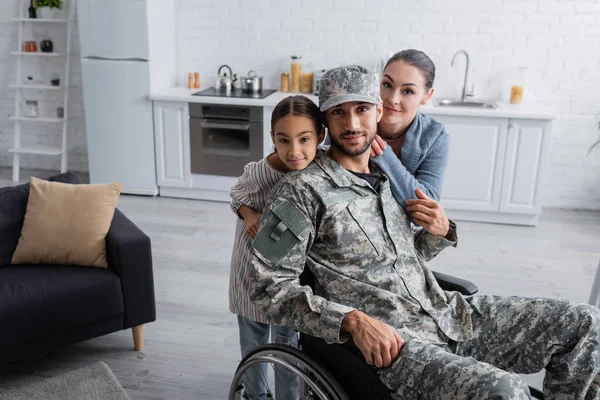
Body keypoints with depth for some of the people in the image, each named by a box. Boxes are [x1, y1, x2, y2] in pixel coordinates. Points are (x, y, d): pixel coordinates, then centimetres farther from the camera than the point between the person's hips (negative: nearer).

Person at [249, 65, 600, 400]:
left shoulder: (388, 177, 14)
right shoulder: (301, 191, -9)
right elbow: (269, 287, -12)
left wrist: (439, 233, 1)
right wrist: (354, 320, -22)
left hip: (446, 313, 8)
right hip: (386, 343, -7)